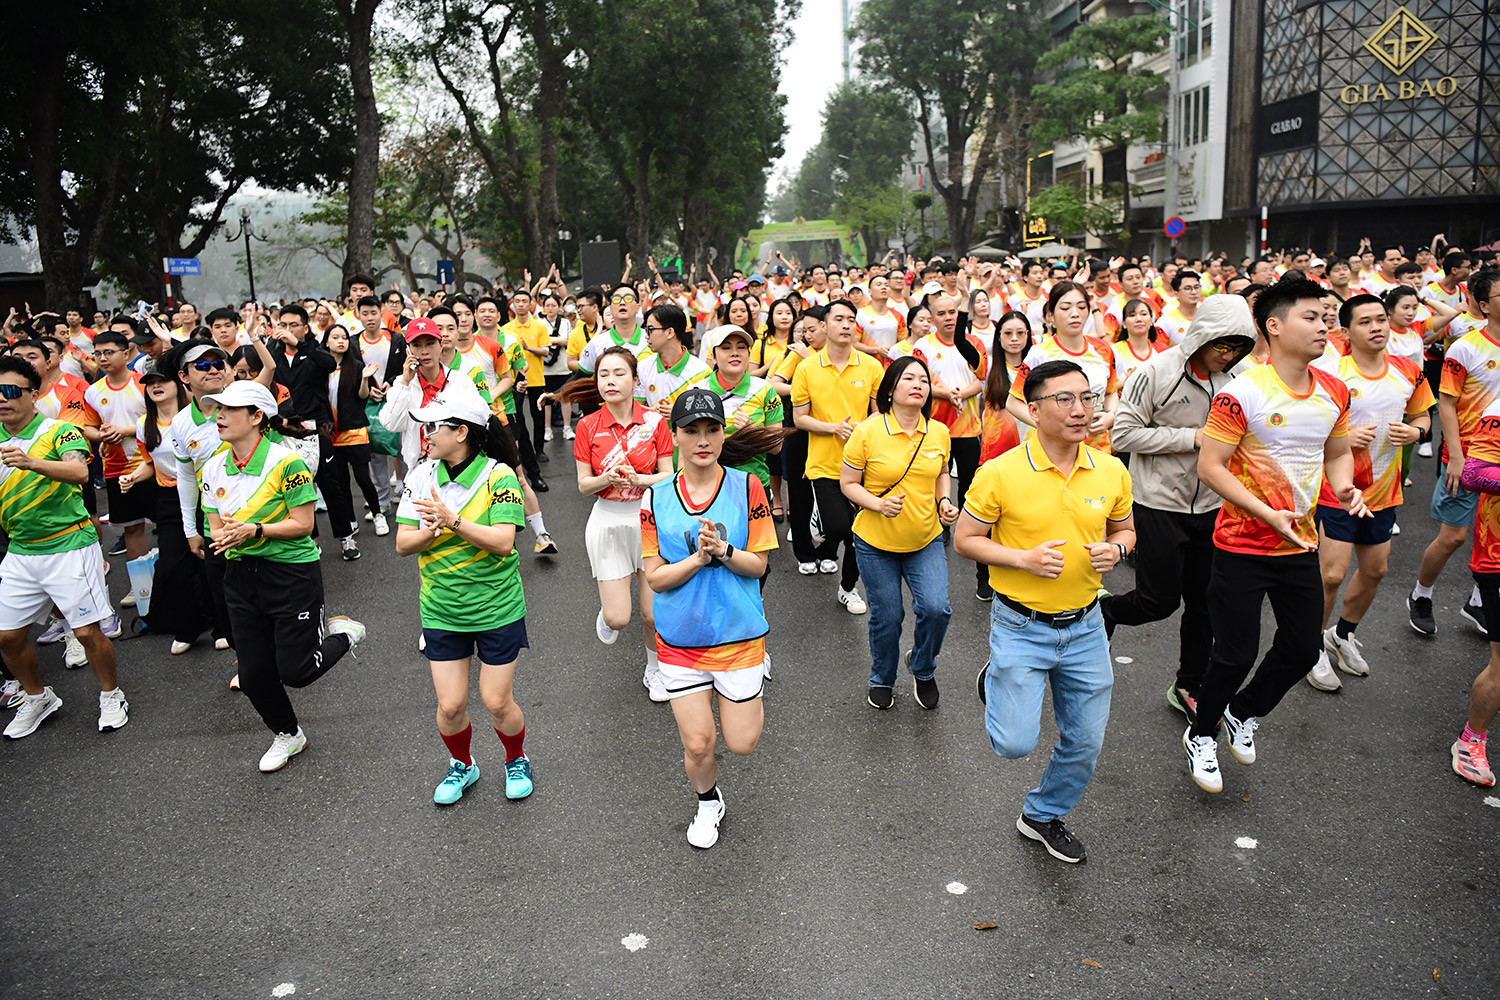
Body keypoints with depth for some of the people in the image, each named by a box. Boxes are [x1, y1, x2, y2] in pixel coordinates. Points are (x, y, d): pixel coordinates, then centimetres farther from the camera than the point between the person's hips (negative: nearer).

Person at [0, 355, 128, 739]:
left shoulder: (59, 431, -7)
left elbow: (80, 471, -28)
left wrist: (32, 462, -44)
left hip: (68, 545, -6)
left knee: (87, 632, -5)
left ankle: (111, 695, 18)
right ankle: (37, 698, 31)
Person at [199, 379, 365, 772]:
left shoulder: (286, 462, -15)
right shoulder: (214, 468, 4)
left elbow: (303, 524, -14)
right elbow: (216, 528, 7)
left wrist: (254, 530, -26)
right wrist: (225, 537, -16)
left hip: (292, 573, -6)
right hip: (241, 576, 6)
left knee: (295, 671, -4)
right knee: (253, 675, 9)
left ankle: (341, 632, 26)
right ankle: (287, 735, 34)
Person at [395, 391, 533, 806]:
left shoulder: (499, 475, -14)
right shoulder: (422, 475, -1)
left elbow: (503, 542, -23)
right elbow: (403, 544, -3)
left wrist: (453, 521, -31)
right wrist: (433, 530, -23)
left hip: (497, 609, -3)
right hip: (441, 611, 3)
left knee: (497, 702, 5)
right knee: (450, 705, 5)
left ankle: (517, 760, 35)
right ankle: (462, 765, 36)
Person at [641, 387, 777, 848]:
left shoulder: (747, 487, -7)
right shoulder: (656, 498, -4)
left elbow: (758, 565, -6)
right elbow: (655, 578, -5)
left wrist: (723, 550, -24)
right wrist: (698, 558, -21)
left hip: (739, 634, 0)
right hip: (680, 639, 1)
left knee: (741, 743, 8)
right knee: (697, 744, 6)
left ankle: (754, 689, 41)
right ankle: (708, 801, 38)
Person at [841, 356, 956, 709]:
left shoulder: (939, 432, -2)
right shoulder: (867, 432, -13)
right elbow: (848, 484, -5)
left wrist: (944, 500, -2)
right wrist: (879, 503, -22)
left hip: (926, 540, 2)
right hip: (876, 544, -2)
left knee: (936, 608, -12)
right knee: (886, 617, 7)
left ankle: (922, 667, 21)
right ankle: (882, 680, 37)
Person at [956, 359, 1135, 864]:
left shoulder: (1111, 471, -3)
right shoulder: (1000, 473, -15)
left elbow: (1124, 528, 13)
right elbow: (964, 539, -7)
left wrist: (1115, 548, -10)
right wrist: (1024, 559, -21)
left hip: (1085, 627, 4)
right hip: (1021, 627, -4)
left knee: (1085, 742, 13)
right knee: (1014, 743, -5)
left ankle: (1043, 815, 40)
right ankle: (995, 684, 28)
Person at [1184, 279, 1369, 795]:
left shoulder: (1334, 391, 3)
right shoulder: (1242, 393, -18)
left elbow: (1338, 451, 17)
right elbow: (1209, 467, -18)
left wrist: (1344, 485, -4)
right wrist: (1268, 514, -25)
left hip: (1301, 543, 6)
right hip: (1243, 546, -6)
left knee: (1303, 649, 14)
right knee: (1236, 654, 1)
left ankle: (1243, 712, 40)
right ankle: (1201, 735, 27)